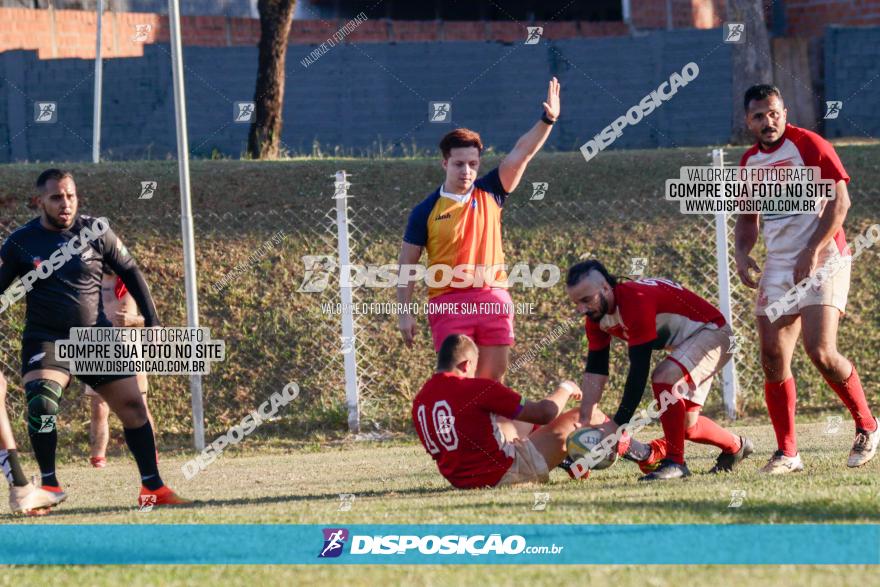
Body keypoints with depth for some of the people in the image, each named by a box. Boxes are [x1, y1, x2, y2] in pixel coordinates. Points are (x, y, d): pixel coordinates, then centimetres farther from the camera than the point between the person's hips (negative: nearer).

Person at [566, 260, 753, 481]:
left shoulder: (635, 301, -35)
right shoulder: (596, 315, -7)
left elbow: (639, 369, -35)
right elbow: (595, 370, -4)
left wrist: (617, 424, -34)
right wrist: (584, 422, -12)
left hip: (711, 331, -10)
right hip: (688, 342, 10)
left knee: (665, 376, -33)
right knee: (685, 424, 11)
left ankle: (675, 461, -24)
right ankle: (735, 447, 38)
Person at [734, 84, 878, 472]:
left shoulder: (808, 145, -8)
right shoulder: (750, 162, 13)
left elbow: (840, 200, -13)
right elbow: (747, 218, 24)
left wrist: (813, 251, -19)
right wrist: (742, 253, 4)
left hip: (822, 261, -6)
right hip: (778, 265, 6)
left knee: (820, 351, -18)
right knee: (773, 360, -2)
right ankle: (787, 453, 6)